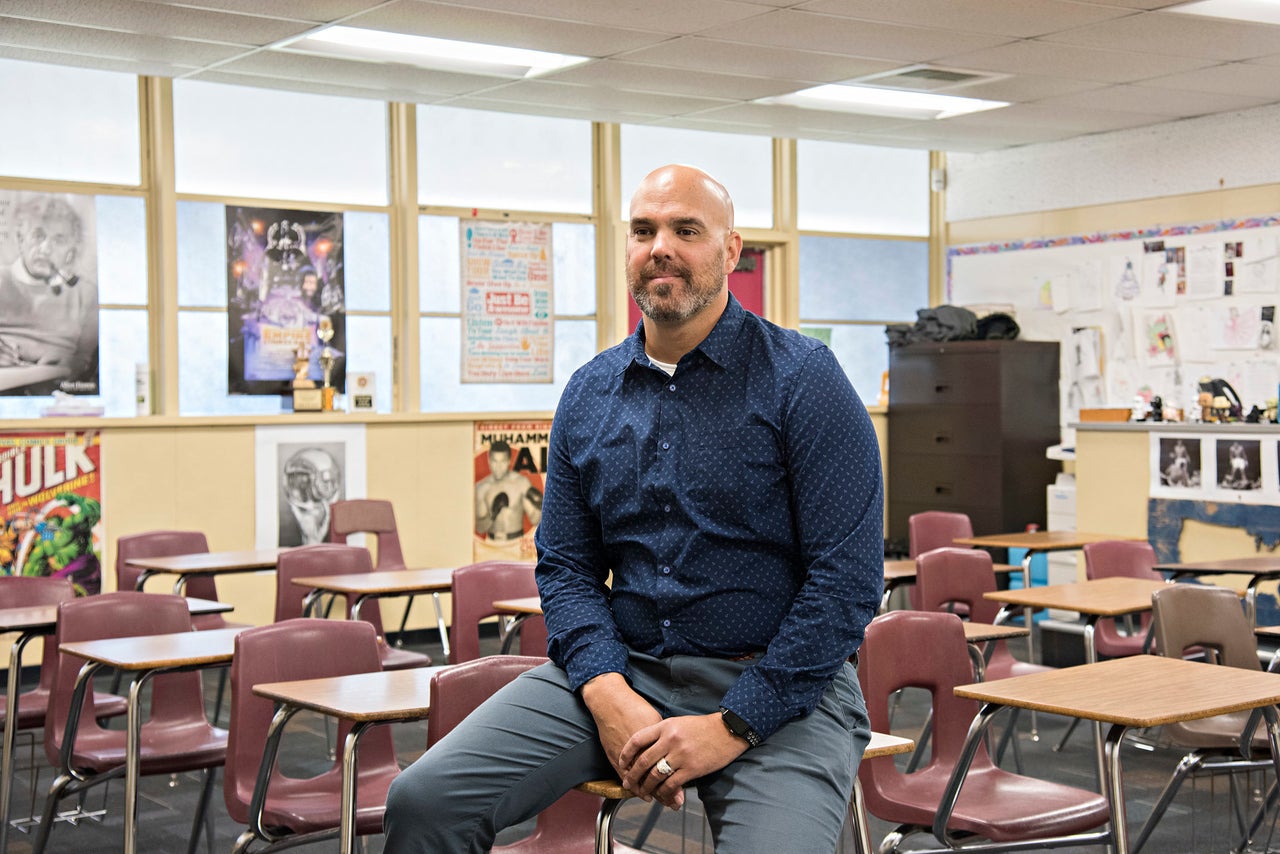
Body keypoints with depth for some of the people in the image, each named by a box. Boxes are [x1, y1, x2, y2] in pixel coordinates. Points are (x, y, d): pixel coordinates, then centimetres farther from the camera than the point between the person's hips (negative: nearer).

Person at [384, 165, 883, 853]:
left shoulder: (803, 381, -5)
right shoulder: (588, 395, 10)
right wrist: (607, 693, -8)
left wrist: (733, 725, -15)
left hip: (777, 686, -3)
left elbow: (848, 578, -10)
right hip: (625, 670, 4)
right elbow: (565, 565, 11)